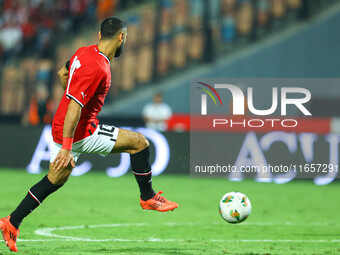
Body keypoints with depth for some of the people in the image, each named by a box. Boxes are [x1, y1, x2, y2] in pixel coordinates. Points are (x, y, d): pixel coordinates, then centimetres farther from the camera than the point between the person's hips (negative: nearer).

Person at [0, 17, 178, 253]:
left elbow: (63, 74, 25)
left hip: (61, 128, 9)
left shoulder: (85, 52, 5)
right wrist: (67, 148, -28)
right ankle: (148, 198, 11)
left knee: (55, 180, 18)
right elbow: (74, 107, -27)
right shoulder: (98, 68, -23)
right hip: (81, 132, -9)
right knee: (139, 143, -2)